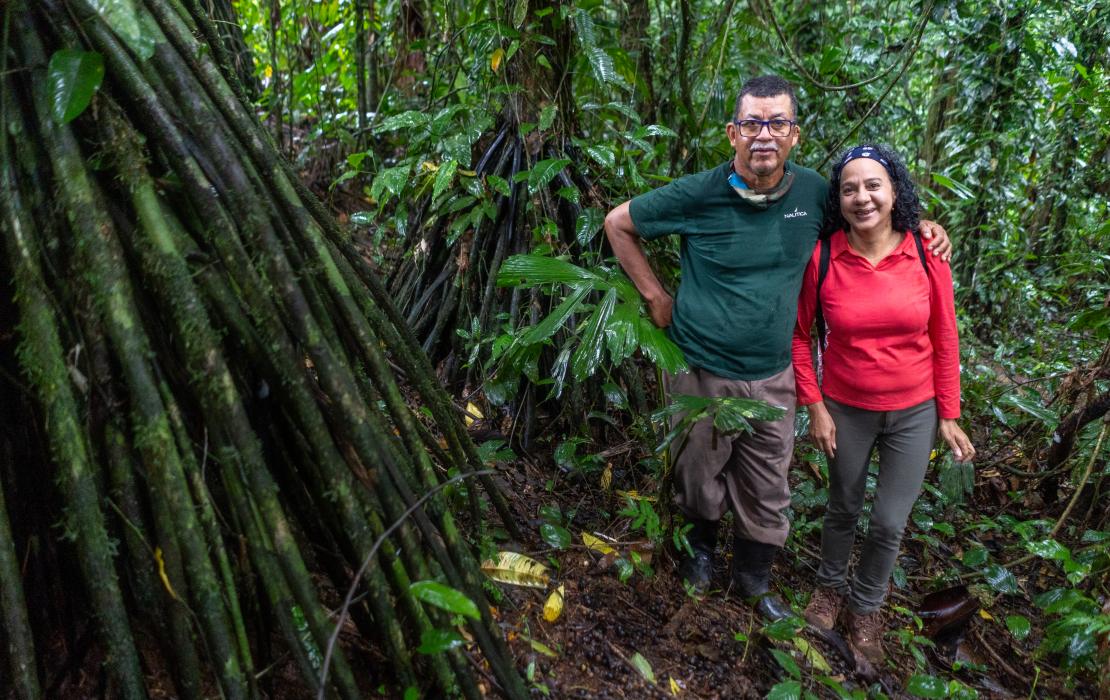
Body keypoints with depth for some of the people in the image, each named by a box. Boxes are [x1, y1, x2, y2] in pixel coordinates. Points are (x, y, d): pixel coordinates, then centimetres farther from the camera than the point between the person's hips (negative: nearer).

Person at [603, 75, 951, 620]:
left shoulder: (813, 192, -3)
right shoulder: (699, 194, -14)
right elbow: (618, 224, -2)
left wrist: (919, 226, 0)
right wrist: (655, 295, -4)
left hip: (773, 377, 3)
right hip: (701, 372, -3)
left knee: (767, 492, 16)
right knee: (699, 478, 16)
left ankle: (753, 579, 42)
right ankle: (699, 549, 49)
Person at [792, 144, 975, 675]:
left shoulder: (926, 255, -12)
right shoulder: (821, 258, -14)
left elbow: (945, 340, -3)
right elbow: (799, 335, -4)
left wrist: (949, 416, -1)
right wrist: (814, 406, -7)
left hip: (914, 412, 1)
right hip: (845, 410, 0)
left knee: (890, 523, 7)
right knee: (843, 509, 19)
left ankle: (866, 607, 35)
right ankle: (831, 585, 47)